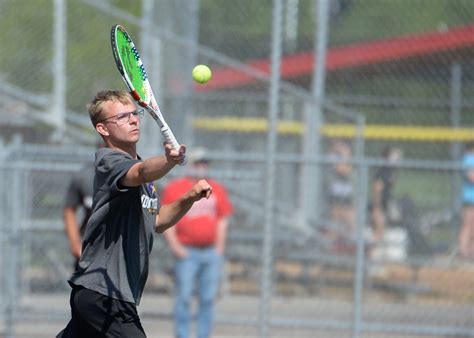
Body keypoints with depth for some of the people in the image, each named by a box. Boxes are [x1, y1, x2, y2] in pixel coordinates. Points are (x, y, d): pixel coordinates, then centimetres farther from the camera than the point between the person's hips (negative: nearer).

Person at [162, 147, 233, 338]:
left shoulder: (217, 190, 14)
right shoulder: (174, 188, 3)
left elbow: (223, 220, 16)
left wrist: (219, 248, 6)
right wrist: (175, 246, -8)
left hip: (212, 252, 3)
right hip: (186, 251, -3)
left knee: (208, 299, 2)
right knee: (184, 298, -7)